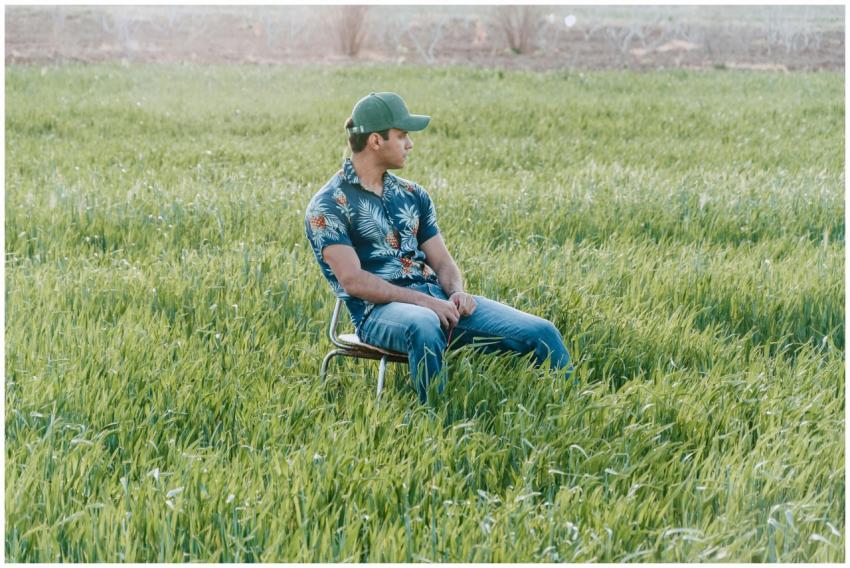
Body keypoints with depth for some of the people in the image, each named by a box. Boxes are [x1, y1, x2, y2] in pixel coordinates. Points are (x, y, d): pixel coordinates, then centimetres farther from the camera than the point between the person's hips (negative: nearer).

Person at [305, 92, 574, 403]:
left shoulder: (412, 195, 17)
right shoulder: (328, 206, -3)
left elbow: (442, 262, 16)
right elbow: (352, 280, -13)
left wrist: (457, 292, -8)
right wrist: (423, 301, -20)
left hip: (436, 298, 6)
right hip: (379, 310, -6)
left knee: (542, 332, -8)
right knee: (423, 326, -43)